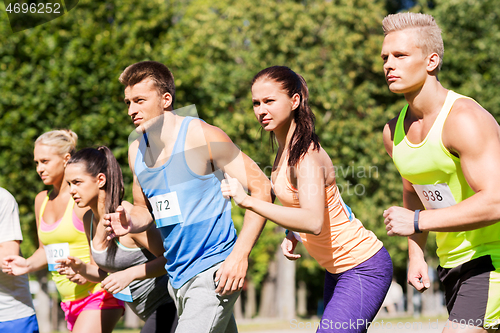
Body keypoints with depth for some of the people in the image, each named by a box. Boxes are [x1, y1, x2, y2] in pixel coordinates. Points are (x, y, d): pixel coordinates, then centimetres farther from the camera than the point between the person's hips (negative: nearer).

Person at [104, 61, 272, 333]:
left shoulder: (203, 136, -11)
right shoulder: (136, 150, 9)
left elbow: (260, 188, -11)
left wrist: (239, 255, -18)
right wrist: (129, 224, -2)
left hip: (213, 272, -7)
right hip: (177, 277, 7)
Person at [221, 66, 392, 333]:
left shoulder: (307, 155, -23)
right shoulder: (285, 149, 4)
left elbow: (313, 222, -39)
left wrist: (248, 201, -44)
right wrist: (292, 235, 1)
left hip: (364, 268, -10)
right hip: (338, 269, 10)